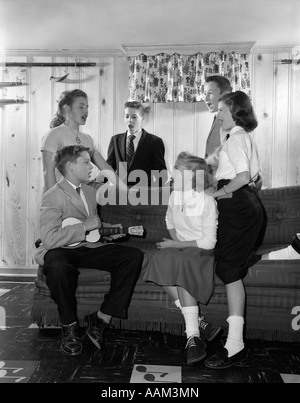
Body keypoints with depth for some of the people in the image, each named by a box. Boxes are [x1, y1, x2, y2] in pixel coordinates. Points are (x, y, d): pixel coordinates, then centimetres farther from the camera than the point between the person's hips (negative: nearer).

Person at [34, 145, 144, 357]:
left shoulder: (91, 191, 14)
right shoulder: (53, 196, -13)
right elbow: (49, 239, -26)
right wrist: (84, 227, -22)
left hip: (89, 248, 7)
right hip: (60, 251, -7)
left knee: (134, 255, -13)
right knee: (58, 265, -43)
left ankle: (101, 319, -10)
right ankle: (69, 327, -16)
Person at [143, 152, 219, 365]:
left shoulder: (208, 202, -14)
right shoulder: (174, 196, 3)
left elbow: (208, 242, -15)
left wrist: (178, 244, -14)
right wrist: (175, 239, 6)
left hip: (201, 251, -5)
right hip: (179, 249, 5)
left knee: (181, 265, -36)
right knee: (160, 259, -28)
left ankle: (193, 335, -32)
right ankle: (197, 322, -25)